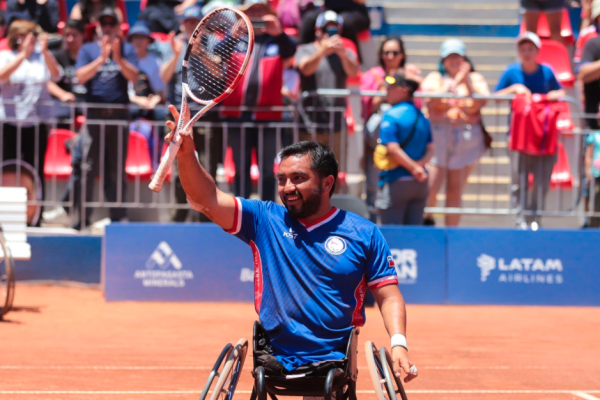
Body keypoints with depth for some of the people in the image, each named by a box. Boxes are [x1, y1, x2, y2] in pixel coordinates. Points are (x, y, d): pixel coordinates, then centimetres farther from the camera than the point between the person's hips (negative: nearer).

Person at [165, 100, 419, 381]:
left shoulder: (363, 234, 6)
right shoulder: (264, 220, 9)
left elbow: (388, 296, 5)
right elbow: (207, 200, 0)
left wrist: (398, 344, -11)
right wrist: (186, 155, -16)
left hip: (334, 364, -2)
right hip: (275, 361, 2)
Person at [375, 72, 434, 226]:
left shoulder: (391, 116, -11)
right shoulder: (421, 116, 10)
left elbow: (393, 148, -19)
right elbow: (430, 150, 5)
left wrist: (414, 167, -14)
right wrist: (419, 164, -9)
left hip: (395, 182, -6)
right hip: (419, 184, 7)